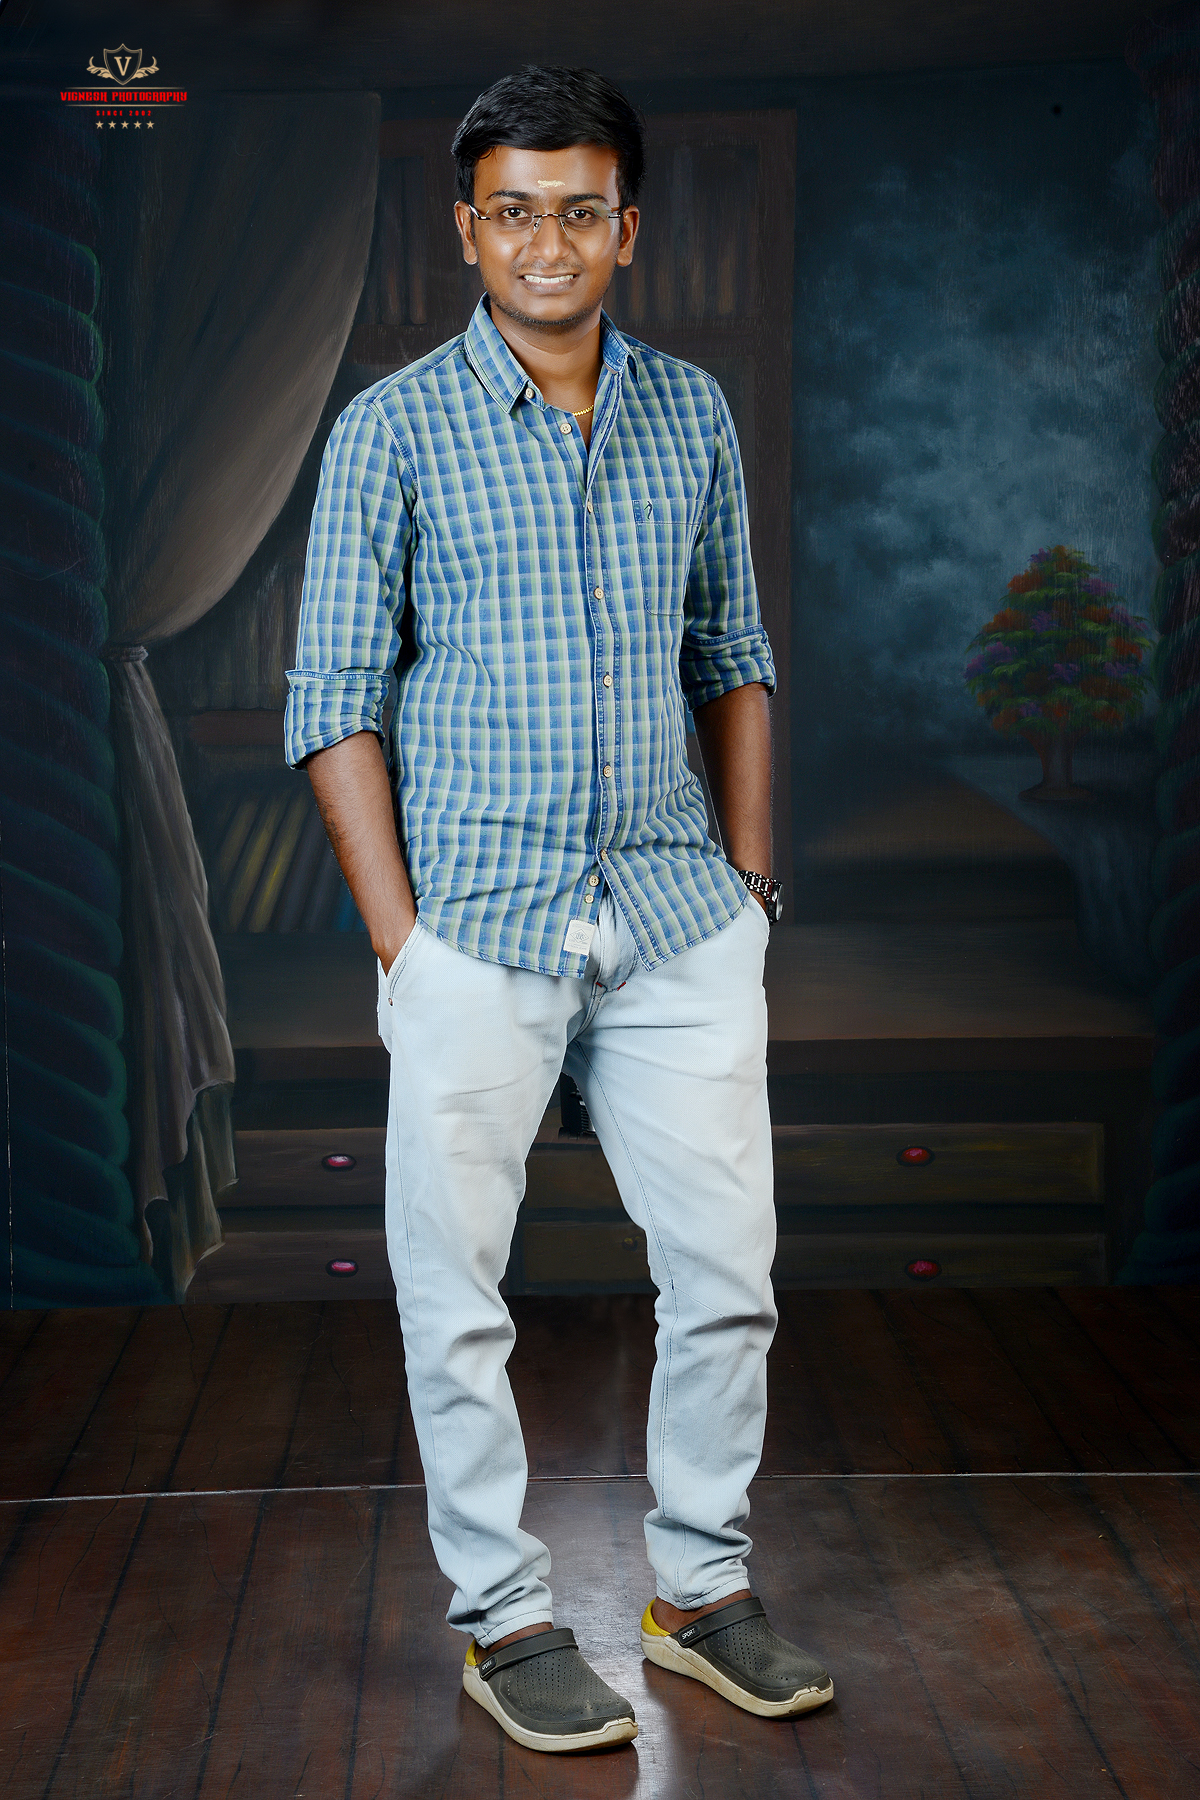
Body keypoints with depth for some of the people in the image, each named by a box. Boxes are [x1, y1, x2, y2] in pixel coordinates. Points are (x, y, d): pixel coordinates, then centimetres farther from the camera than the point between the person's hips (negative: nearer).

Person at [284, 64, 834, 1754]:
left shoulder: (694, 413, 9)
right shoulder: (395, 429, -3)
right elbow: (334, 701, -3)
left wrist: (749, 871, 8)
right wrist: (398, 932, -9)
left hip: (680, 920, 4)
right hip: (479, 931, -3)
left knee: (728, 1271, 8)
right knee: (457, 1299, 4)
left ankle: (701, 1584, 27)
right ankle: (505, 1618, 21)